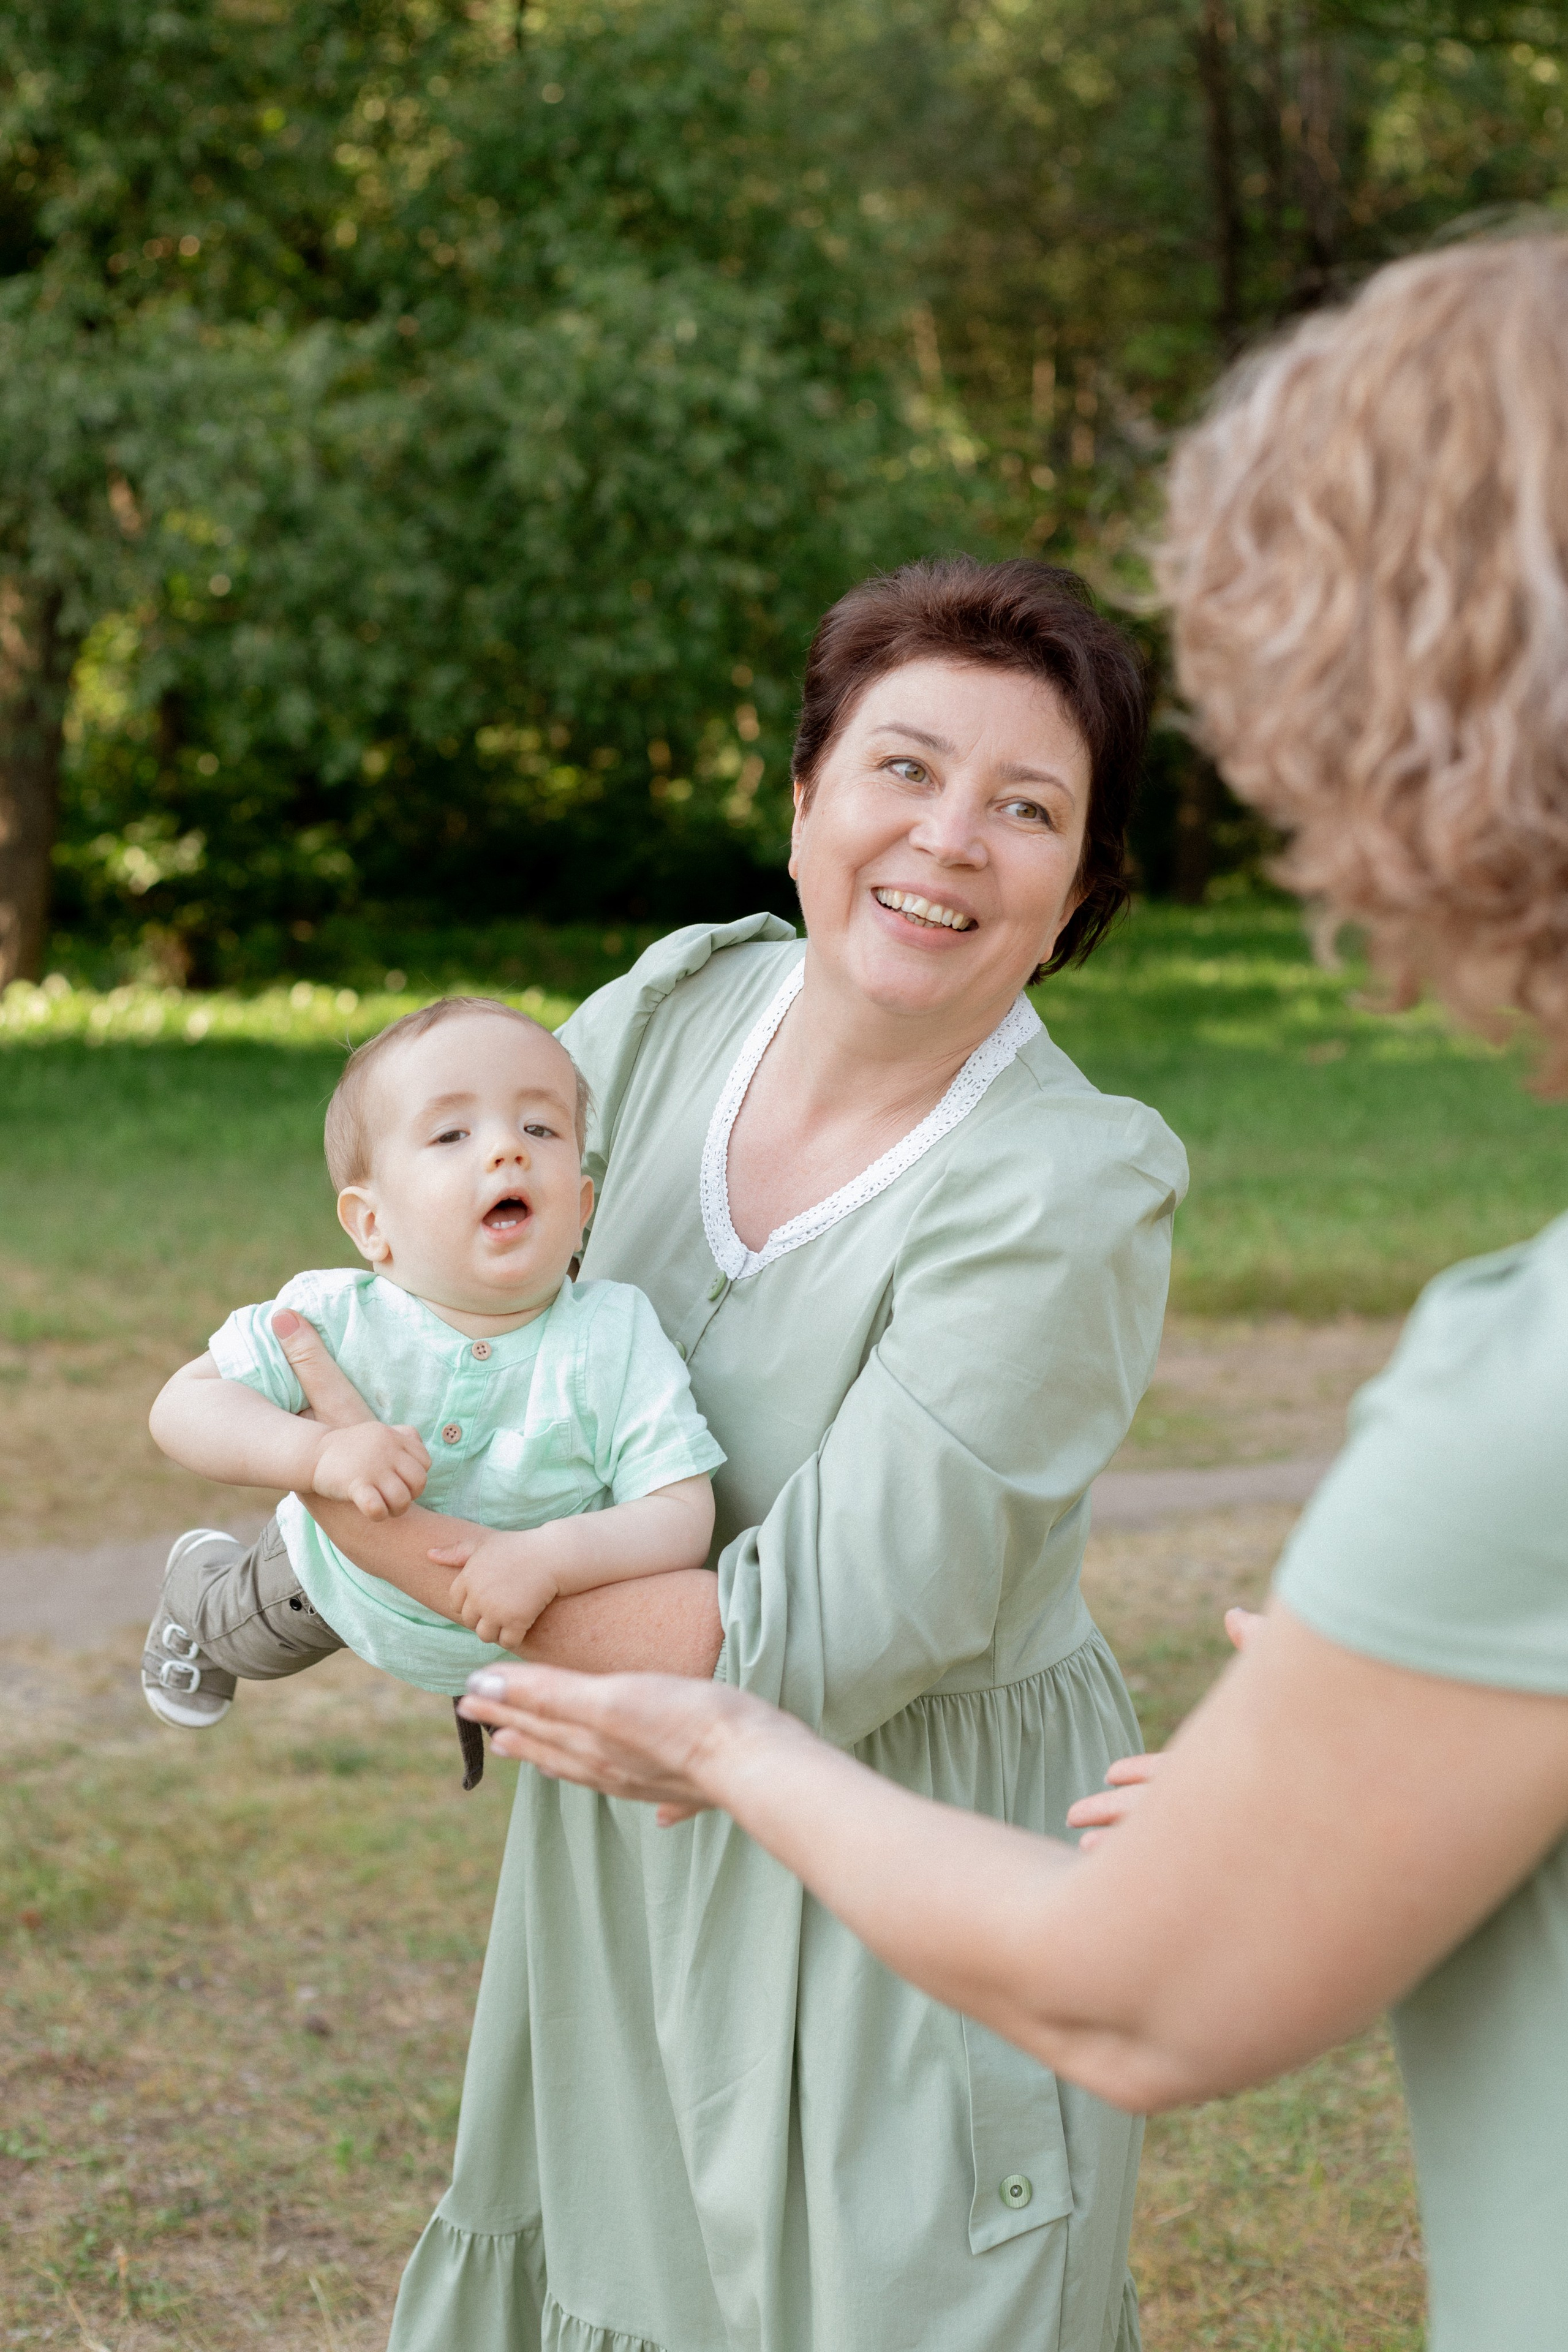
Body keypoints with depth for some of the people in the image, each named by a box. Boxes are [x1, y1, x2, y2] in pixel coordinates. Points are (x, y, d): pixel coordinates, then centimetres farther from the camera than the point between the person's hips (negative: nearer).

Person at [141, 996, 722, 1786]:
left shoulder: (617, 1339, -38)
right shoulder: (335, 1317, -35)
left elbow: (682, 1516, -39)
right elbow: (183, 1405, -31)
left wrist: (552, 1555, -56)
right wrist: (319, 1452, -47)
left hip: (528, 1622, 0)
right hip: (341, 1574, 0)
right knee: (240, 1636, 31)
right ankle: (201, 1580, 66)